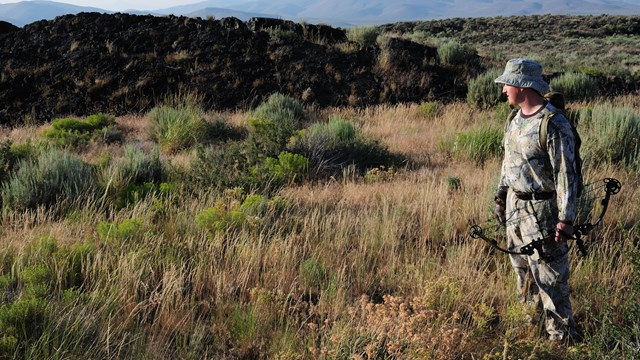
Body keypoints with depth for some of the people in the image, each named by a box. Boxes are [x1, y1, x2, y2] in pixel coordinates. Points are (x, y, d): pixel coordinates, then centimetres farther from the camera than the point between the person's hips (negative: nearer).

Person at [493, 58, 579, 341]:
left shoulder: (554, 124, -20)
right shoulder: (516, 120, 8)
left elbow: (567, 174, -20)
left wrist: (566, 219, -22)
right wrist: (501, 195, 21)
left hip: (541, 210, -9)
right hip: (514, 206, 9)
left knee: (548, 275, -2)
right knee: (522, 267, 20)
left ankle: (561, 334, 11)